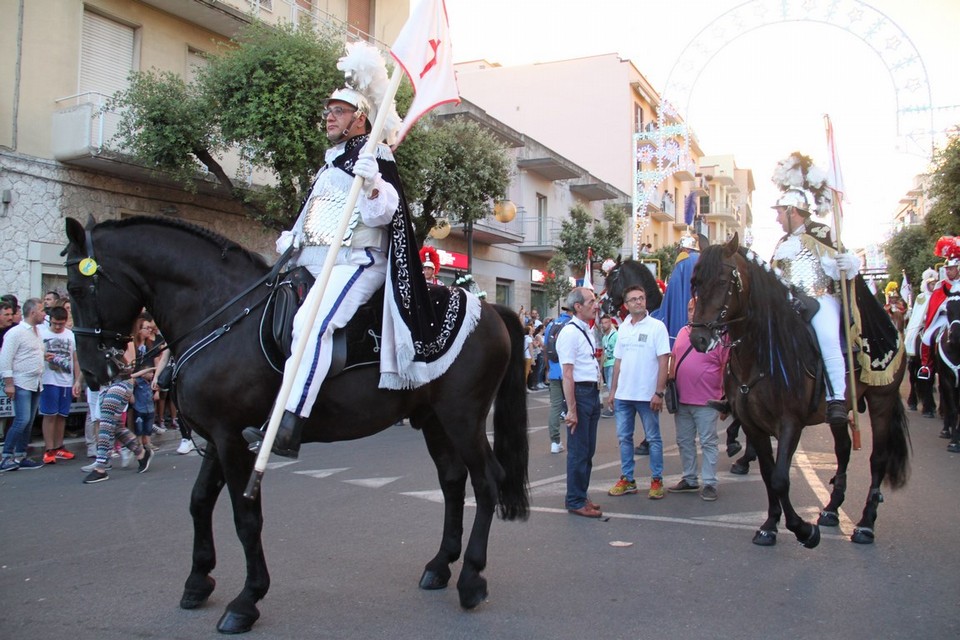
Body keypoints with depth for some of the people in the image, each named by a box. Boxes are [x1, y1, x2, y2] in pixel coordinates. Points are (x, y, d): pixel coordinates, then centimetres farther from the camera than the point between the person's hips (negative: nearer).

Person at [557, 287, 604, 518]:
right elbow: (567, 374, -19)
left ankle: (581, 496, 31)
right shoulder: (570, 333, -16)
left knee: (588, 449, 17)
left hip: (593, 392, 9)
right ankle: (575, 501, 15)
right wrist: (571, 409, -21)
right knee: (578, 451, 2)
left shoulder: (588, 330, 12)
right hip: (580, 392, -9)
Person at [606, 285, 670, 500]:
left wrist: (659, 392, -16)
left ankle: (656, 480, 17)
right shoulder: (623, 328, 9)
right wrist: (613, 390, 10)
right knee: (624, 437, 10)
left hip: (647, 395, -5)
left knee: (653, 439, 6)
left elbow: (663, 361, -10)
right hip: (623, 394, 5)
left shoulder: (657, 326, -7)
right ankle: (627, 479, 21)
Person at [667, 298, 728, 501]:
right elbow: (673, 359, 16)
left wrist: (725, 399, -9)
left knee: (708, 443, 3)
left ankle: (709, 484, 12)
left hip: (706, 401, -6)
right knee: (684, 442, 14)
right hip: (681, 399, 6)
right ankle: (689, 480, 27)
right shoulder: (682, 332, 9)